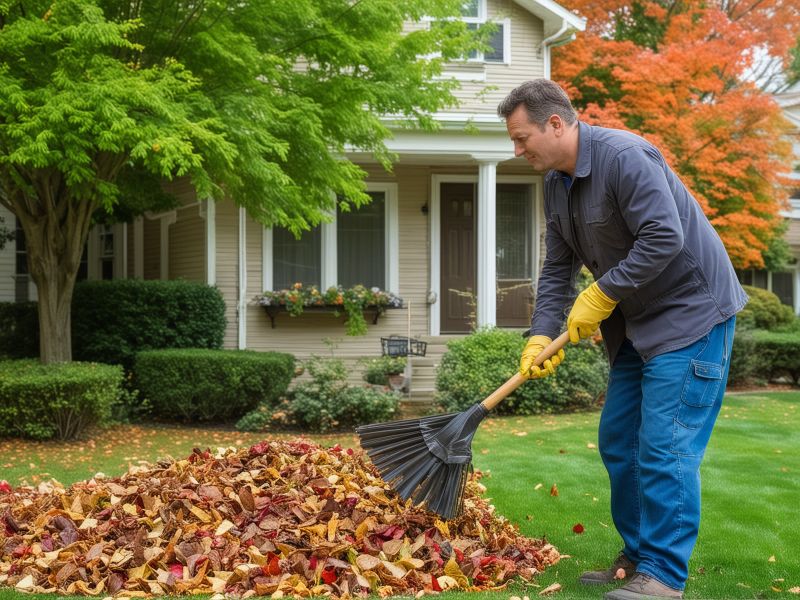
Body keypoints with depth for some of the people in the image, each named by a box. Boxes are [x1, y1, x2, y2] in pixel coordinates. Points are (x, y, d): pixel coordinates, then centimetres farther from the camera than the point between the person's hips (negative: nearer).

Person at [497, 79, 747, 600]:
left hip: (691, 313, -10)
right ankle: (638, 558, 23)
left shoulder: (624, 156, -21)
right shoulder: (557, 183, 7)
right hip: (638, 323, 10)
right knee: (618, 442, 11)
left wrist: (602, 295, -20)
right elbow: (558, 269, 9)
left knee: (664, 449, -10)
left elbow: (664, 238, -28)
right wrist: (542, 336, -3)